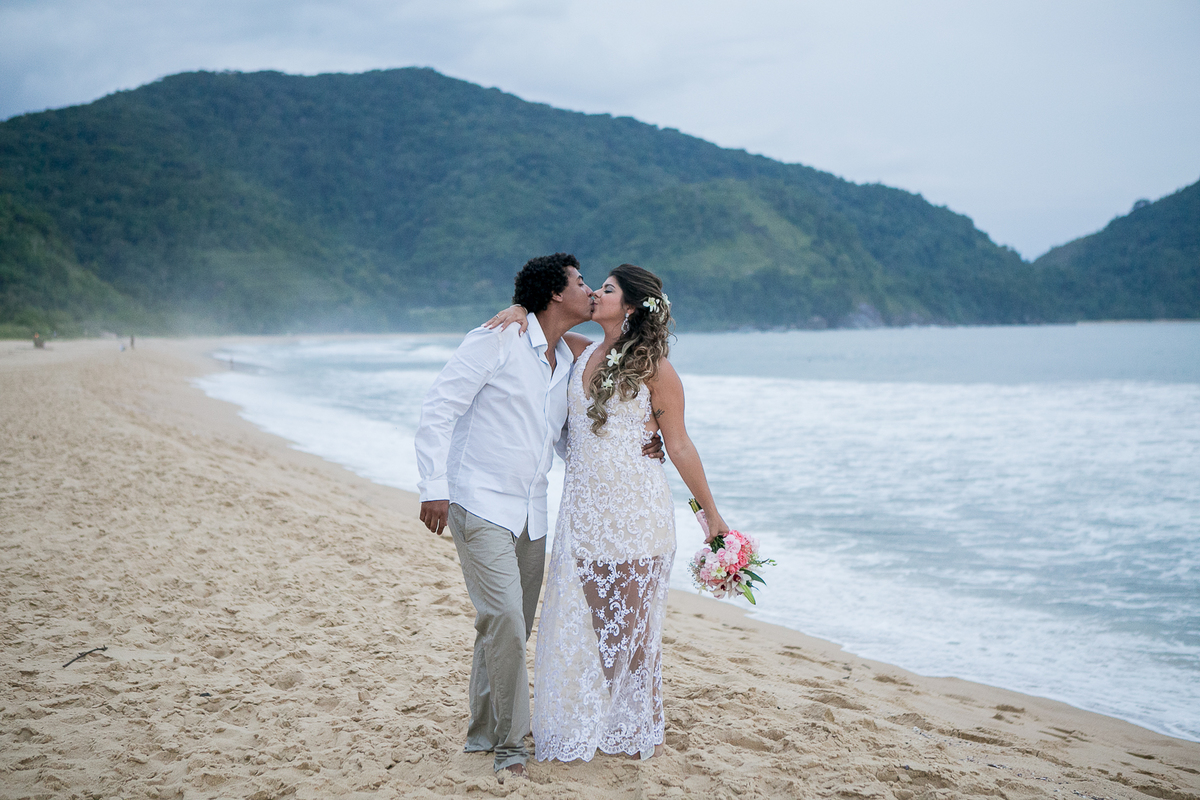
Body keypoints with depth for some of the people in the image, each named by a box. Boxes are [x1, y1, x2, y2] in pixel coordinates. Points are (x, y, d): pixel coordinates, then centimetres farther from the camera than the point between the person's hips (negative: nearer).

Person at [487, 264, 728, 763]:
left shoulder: (654, 368, -7)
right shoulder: (583, 354, 7)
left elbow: (679, 447, -2)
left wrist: (711, 514, 1)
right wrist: (519, 309, -3)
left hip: (634, 513, -5)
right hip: (583, 510, 5)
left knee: (633, 623, 3)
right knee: (580, 620, 7)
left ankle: (639, 730, 19)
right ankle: (582, 729, 20)